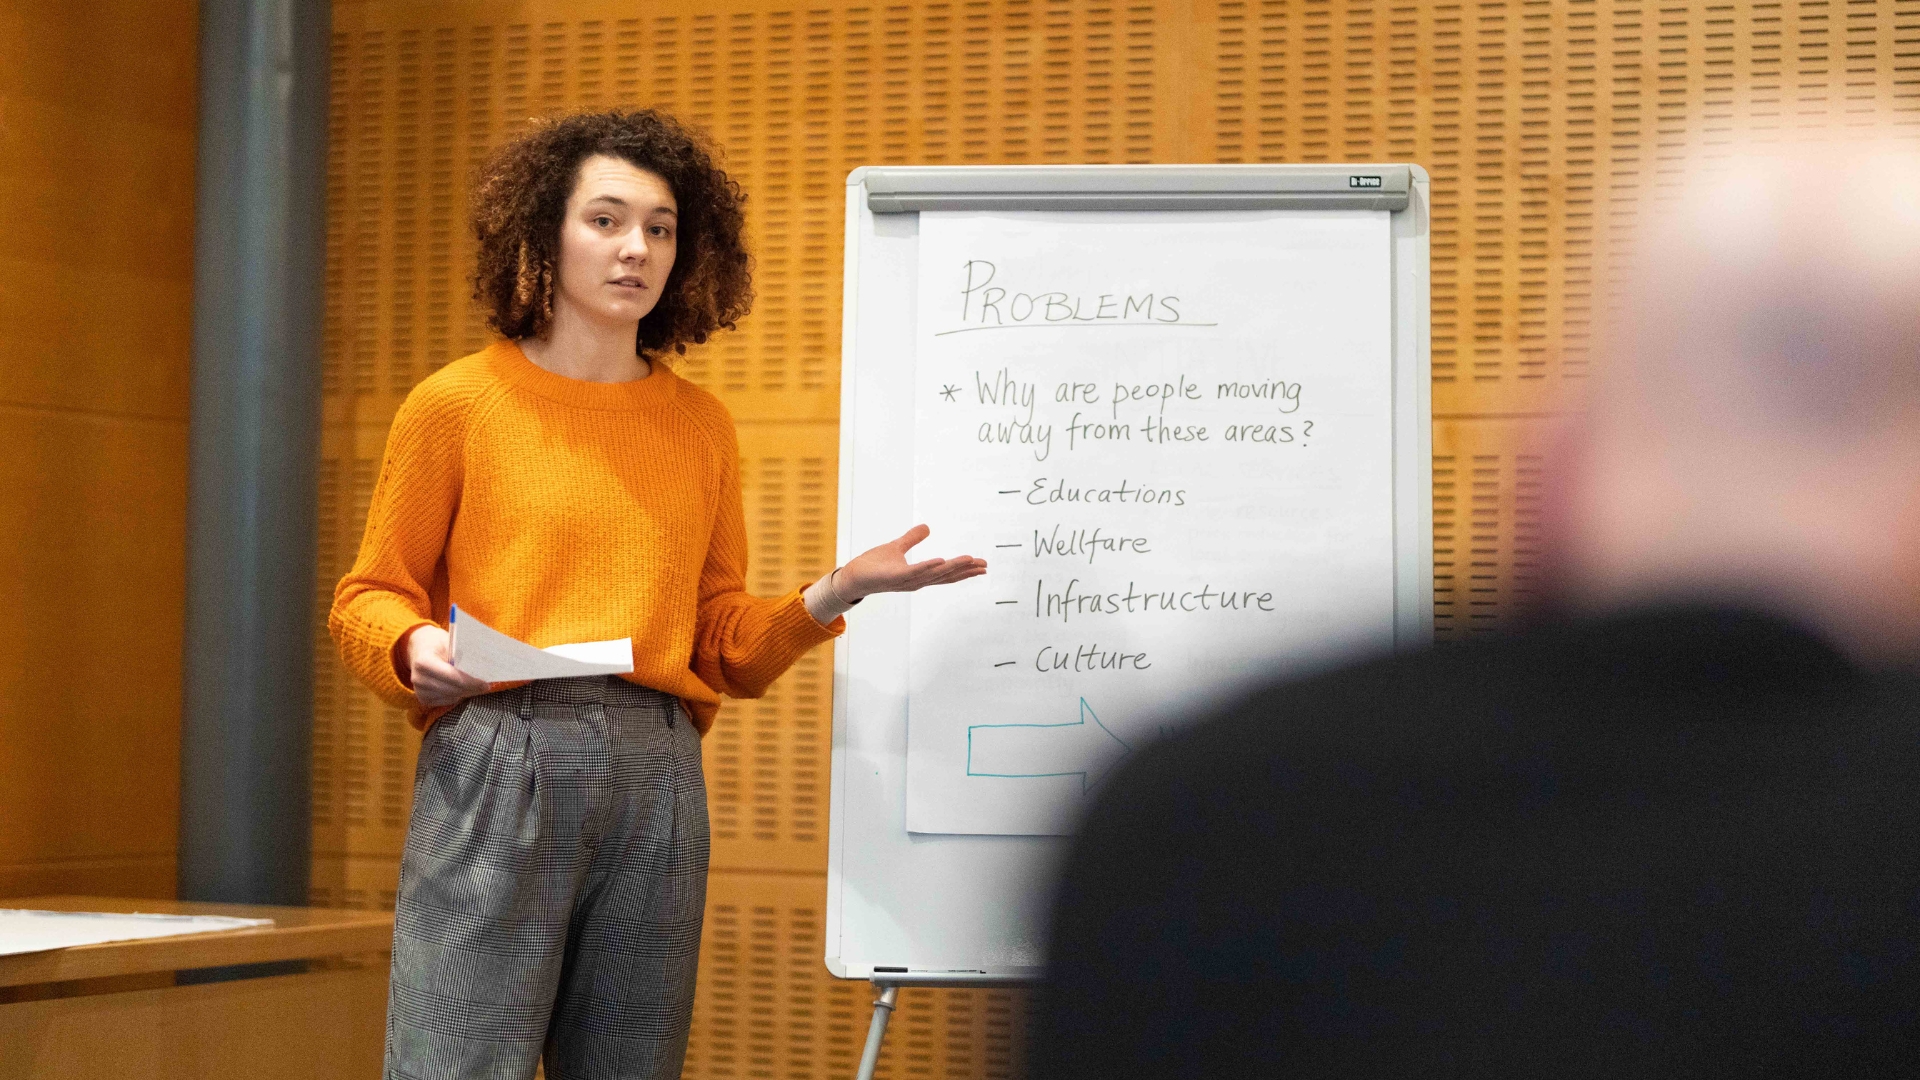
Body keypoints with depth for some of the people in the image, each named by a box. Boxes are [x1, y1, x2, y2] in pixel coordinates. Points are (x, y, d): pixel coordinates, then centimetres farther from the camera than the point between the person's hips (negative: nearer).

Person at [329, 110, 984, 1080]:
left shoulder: (699, 426, 15)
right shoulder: (458, 404, 5)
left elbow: (723, 647, 16)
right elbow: (367, 599, 9)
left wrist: (832, 594, -1)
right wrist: (416, 647, -12)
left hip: (657, 777, 4)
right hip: (497, 764, -4)